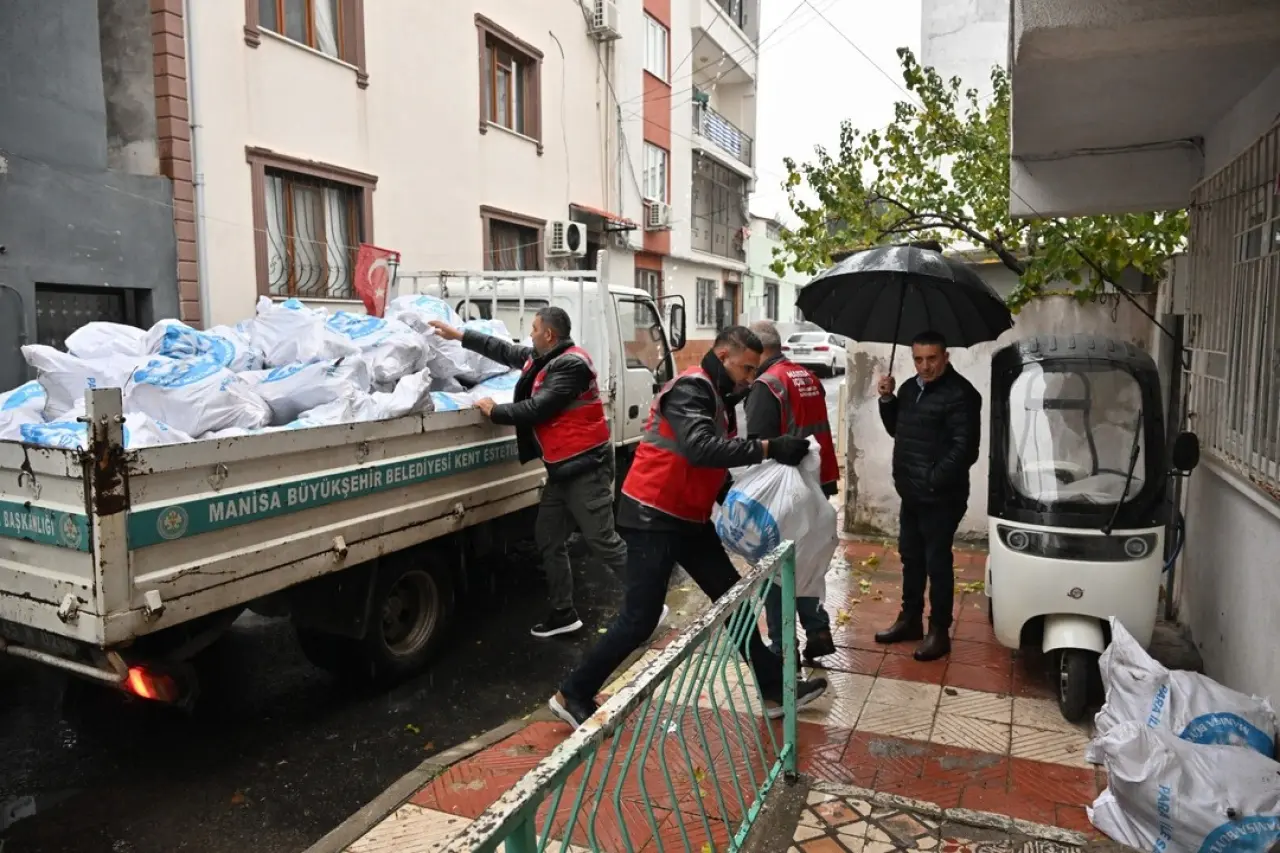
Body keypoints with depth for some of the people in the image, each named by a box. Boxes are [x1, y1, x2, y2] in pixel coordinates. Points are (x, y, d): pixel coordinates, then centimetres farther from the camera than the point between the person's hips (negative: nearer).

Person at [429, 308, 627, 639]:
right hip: (562, 467, 10)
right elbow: (505, 350, 24)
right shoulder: (544, 359, 13)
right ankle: (564, 613, 23)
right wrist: (458, 335, 25)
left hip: (586, 466, -10)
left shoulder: (571, 364, -18)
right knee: (549, 540, 13)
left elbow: (538, 408, -21)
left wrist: (495, 411, -7)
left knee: (602, 541, -8)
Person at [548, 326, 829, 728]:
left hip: (689, 518, 10)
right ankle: (573, 695, 11)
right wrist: (768, 448, -34)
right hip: (653, 518, -10)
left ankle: (775, 691, 22)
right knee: (640, 619, -5)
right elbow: (699, 448, -34)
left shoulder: (714, 396, 15)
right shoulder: (691, 388, -16)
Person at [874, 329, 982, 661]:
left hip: (941, 497, -8)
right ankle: (910, 619, 31)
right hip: (911, 493, 8)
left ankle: (939, 631, 13)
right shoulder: (911, 388, 12)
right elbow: (896, 429, 22)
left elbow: (964, 447, -19)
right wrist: (887, 399, 6)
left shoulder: (961, 393, -14)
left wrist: (934, 480, -21)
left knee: (937, 561, 0)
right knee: (911, 557, 17)